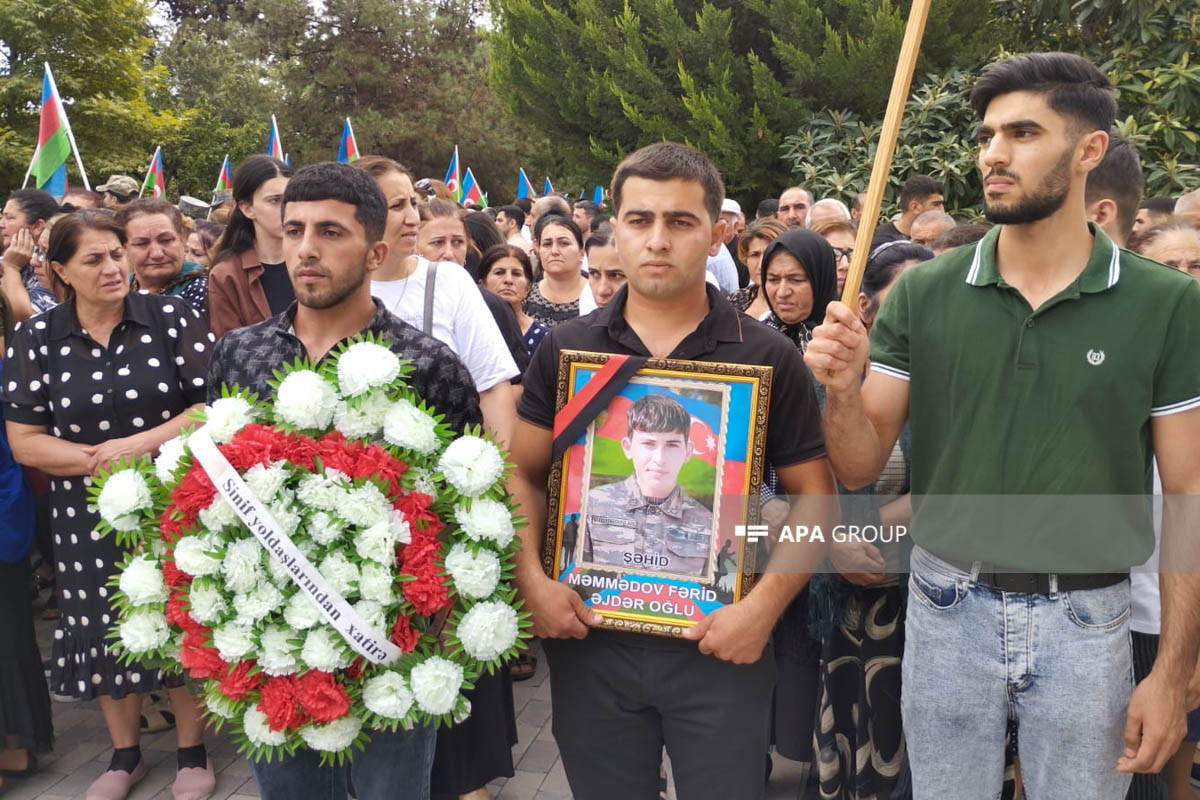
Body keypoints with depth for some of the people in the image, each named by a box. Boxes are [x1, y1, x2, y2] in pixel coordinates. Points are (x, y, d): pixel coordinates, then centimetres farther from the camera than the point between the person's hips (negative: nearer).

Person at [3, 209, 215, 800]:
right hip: (91, 517, 2)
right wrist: (101, 460, -15)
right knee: (109, 633, 12)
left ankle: (192, 751, 29)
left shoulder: (171, 318, -5)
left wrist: (143, 443, -18)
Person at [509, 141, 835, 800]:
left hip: (721, 648, -1)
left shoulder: (768, 357, -4)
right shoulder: (565, 349, 2)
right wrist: (531, 579, -9)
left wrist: (765, 606, -13)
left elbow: (813, 498, -2)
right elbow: (523, 476, 6)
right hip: (587, 640, 2)